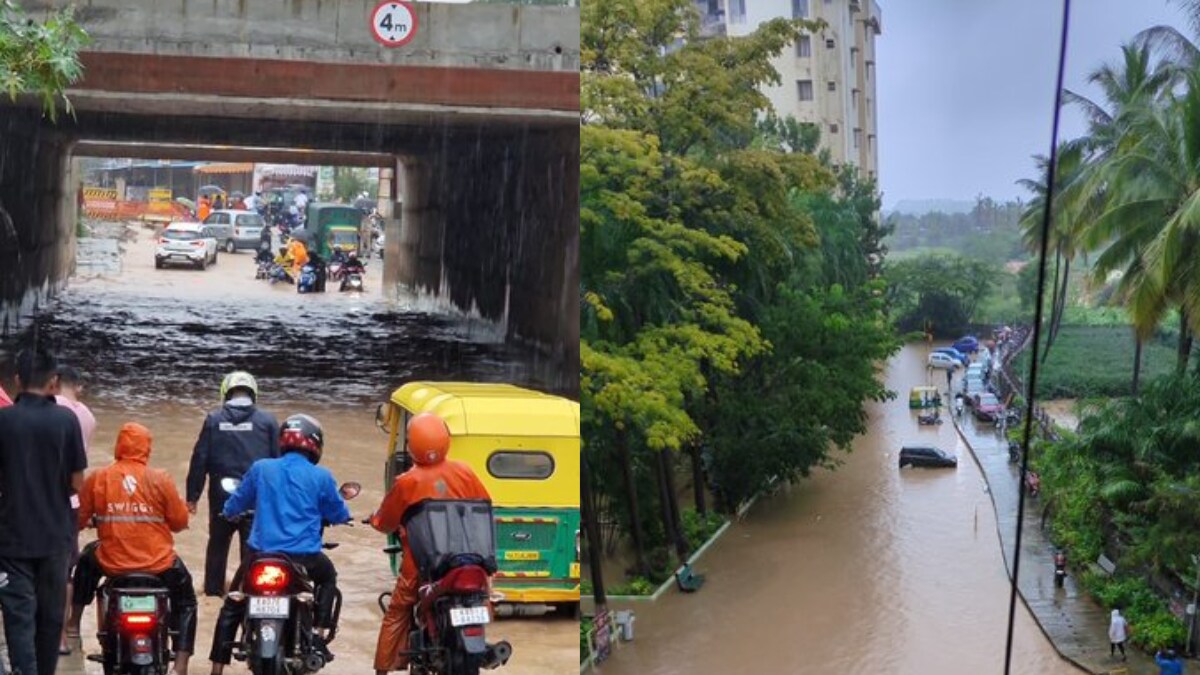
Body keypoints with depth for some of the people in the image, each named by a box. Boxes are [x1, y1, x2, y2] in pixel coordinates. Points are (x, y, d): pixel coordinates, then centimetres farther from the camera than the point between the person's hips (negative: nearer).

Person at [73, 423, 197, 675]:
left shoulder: (97, 478, -4)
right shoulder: (160, 479, -7)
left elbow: (79, 519, 3)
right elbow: (180, 522, -4)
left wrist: (97, 520, 25)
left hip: (112, 563, 2)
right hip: (158, 564, -1)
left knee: (86, 563, 37)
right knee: (185, 603, 24)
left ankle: (74, 624, 38)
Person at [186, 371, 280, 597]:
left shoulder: (213, 420, 0)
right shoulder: (267, 421, -1)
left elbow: (200, 459, 0)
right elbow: (279, 459, 2)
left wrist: (192, 495, 6)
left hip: (221, 495, 1)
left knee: (218, 543, 16)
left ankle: (213, 589, 21)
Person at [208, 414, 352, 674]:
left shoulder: (261, 469, 3)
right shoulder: (320, 476, -1)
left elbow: (233, 506, 13)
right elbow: (340, 515, 9)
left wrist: (228, 512, 37)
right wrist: (320, 512, 34)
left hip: (261, 554, 1)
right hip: (304, 558, -1)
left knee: (232, 608, 17)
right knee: (328, 577, 32)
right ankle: (317, 635, 19)